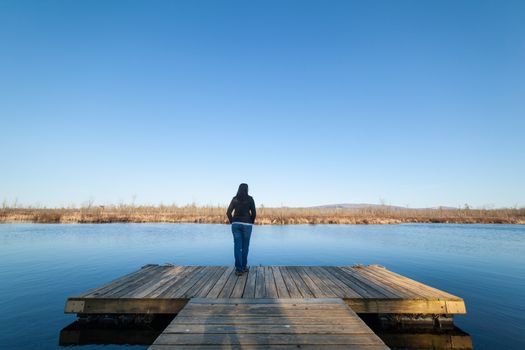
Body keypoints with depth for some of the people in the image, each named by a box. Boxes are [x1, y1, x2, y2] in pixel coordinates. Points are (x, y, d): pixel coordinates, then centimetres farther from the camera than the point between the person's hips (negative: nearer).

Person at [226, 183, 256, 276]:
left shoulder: (234, 199, 5)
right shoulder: (250, 199, -2)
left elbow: (228, 212, 0)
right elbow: (253, 213, -7)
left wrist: (232, 222, 10)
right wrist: (251, 223, 6)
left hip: (236, 224, 2)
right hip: (246, 225, -2)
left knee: (237, 246, 3)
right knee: (245, 246, 12)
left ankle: (239, 269, -2)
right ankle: (244, 266, 22)